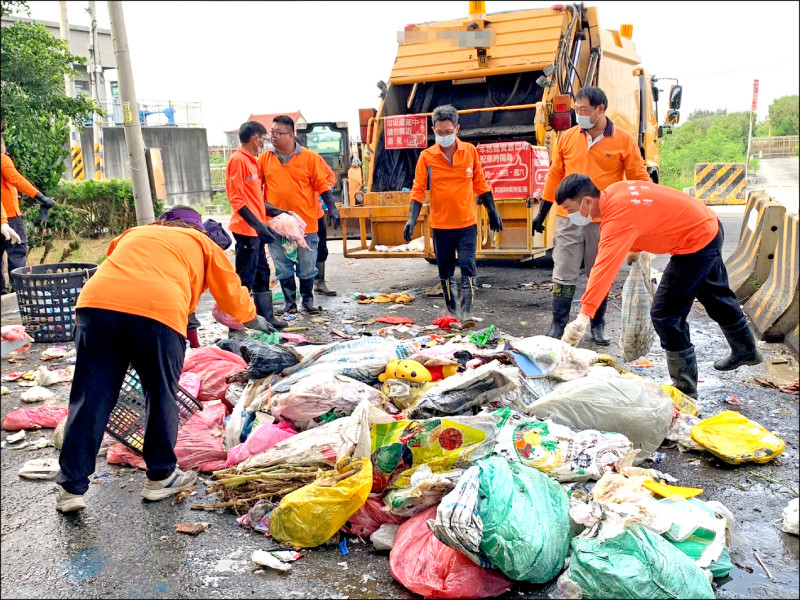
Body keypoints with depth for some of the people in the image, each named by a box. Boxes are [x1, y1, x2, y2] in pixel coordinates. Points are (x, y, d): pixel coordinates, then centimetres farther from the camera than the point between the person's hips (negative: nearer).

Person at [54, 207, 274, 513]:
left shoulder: (134, 233, 36)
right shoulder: (202, 243, 28)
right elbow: (232, 294, 32)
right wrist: (255, 320, 49)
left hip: (95, 304, 3)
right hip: (158, 314, -3)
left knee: (90, 401, 10)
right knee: (162, 398, 14)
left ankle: (71, 487, 16)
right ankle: (160, 477, 26)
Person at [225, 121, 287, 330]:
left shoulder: (250, 161, 17)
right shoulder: (238, 160, -12)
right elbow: (236, 198, -19)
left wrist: (274, 212, 16)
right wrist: (257, 224, -24)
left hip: (256, 229, 10)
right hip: (246, 229, -10)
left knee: (261, 274, 15)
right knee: (244, 278, -5)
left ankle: (266, 317, 24)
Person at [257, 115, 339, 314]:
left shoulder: (309, 157, -2)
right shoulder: (265, 158, 4)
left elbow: (322, 184, 1)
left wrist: (332, 208, -6)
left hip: (305, 222, -2)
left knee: (307, 267, 8)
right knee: (283, 268, 9)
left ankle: (308, 299, 25)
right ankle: (289, 301, 22)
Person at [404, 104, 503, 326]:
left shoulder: (470, 151, 0)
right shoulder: (427, 156, -4)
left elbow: (480, 184, 9)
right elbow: (418, 190, -3)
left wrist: (493, 211, 14)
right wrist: (412, 219, -14)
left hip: (467, 222, 0)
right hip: (440, 224, 0)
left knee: (467, 266, -7)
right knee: (445, 270, 10)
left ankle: (466, 310, -4)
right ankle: (452, 309, 25)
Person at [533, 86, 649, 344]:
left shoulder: (624, 141, -2)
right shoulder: (568, 137, 4)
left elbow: (639, 181, 0)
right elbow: (554, 176, 10)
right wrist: (542, 213, 10)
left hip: (605, 222, -1)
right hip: (569, 220, 1)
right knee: (563, 276, 3)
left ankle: (598, 326, 25)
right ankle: (558, 325, 13)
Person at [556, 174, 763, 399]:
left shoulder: (618, 215, -33)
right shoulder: (612, 192, -6)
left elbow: (605, 267, -44)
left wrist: (583, 316, -49)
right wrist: (635, 250, 12)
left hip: (696, 242, -10)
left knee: (665, 314, -8)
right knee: (717, 298, 30)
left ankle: (685, 388, 4)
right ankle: (746, 350, 54)